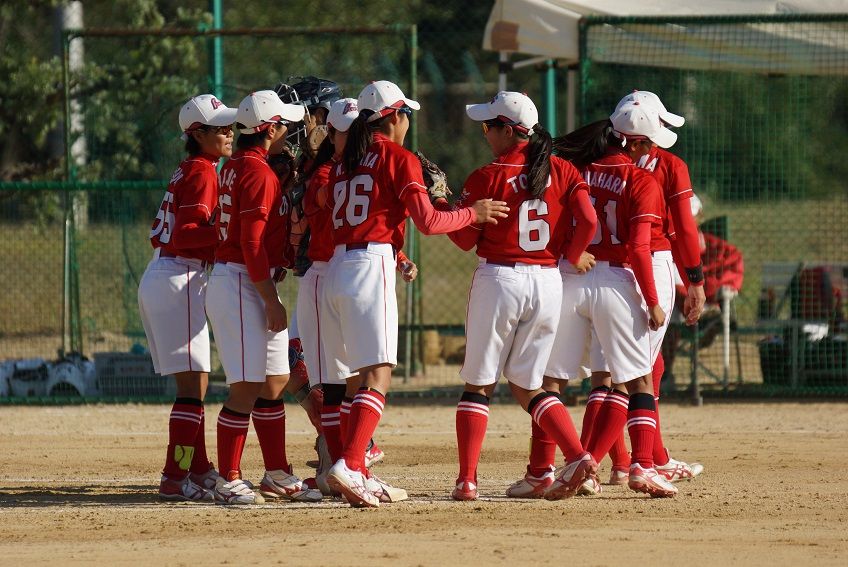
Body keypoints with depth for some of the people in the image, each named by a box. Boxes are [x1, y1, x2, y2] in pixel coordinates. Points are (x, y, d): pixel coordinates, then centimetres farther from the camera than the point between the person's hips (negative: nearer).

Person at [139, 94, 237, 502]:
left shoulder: (187, 172, 18)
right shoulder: (202, 171, -10)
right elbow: (185, 235, -19)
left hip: (157, 279, 10)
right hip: (179, 280, -10)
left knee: (194, 384, 16)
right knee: (193, 384, -10)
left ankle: (198, 469, 24)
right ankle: (175, 479, -12)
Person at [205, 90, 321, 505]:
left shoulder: (236, 167, 15)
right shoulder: (258, 172, -15)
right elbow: (253, 244, -20)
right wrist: (272, 301, -19)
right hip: (242, 284, -10)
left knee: (275, 381, 14)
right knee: (248, 388, -10)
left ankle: (277, 475, 20)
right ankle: (228, 481, -8)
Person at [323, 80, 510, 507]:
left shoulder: (342, 164, 19)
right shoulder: (398, 158, -1)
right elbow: (428, 222, -8)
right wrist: (475, 213, 7)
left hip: (336, 269, 7)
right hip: (371, 268, -7)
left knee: (367, 374, 14)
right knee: (378, 377, -10)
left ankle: (358, 475, 11)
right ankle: (348, 466, -26)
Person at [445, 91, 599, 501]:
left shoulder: (486, 178, -6)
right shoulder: (562, 171, 4)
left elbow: (465, 238, -3)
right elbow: (588, 221, -6)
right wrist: (574, 257, 10)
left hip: (498, 280, -4)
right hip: (547, 283, 4)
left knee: (479, 384, 4)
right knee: (527, 386, 14)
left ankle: (466, 479, -2)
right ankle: (577, 455, -6)